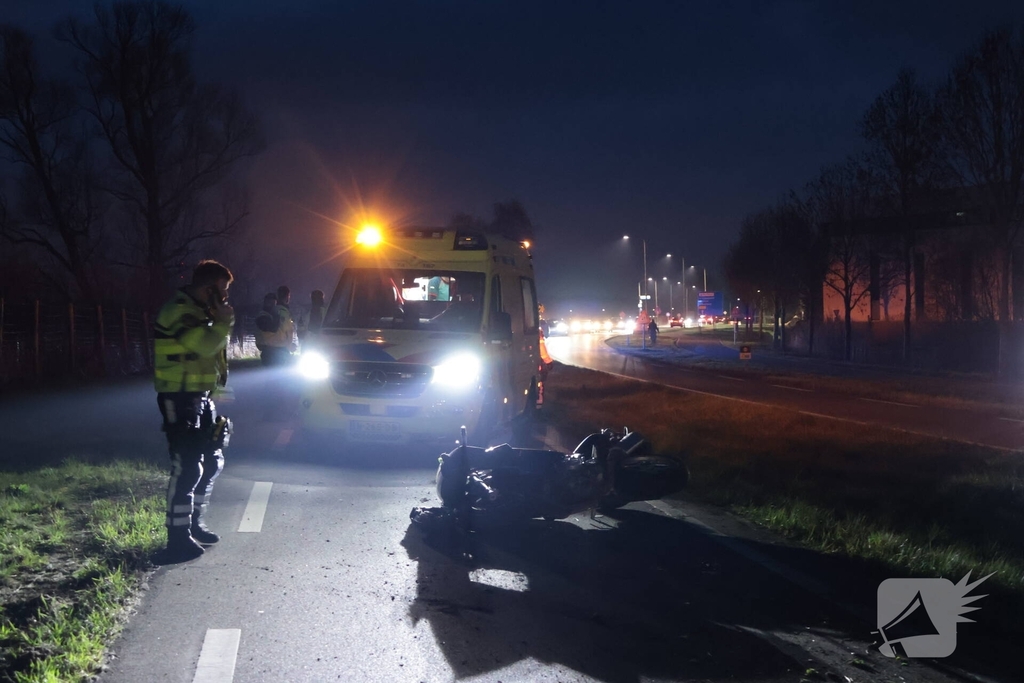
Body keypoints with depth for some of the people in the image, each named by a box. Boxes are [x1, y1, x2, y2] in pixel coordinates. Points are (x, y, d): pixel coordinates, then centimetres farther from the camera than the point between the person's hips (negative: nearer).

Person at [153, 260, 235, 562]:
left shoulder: (198, 311, 17)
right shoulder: (178, 311, -15)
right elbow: (205, 343, -26)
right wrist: (223, 322, -14)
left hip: (201, 398, 10)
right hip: (179, 399, -10)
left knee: (211, 462, 16)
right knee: (187, 468, -11)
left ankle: (193, 524, 28)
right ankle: (178, 538, -7)